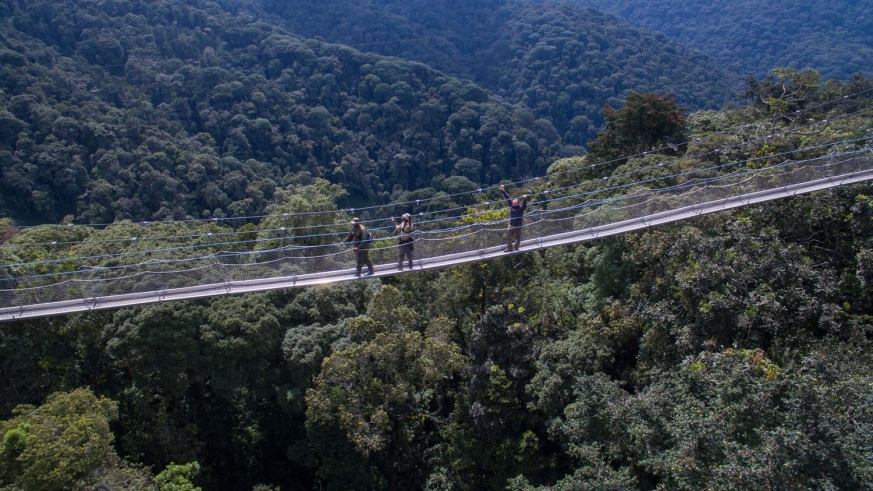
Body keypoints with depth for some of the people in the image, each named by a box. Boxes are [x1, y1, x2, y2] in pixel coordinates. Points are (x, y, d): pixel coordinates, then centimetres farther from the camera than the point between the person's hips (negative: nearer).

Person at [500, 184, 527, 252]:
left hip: (518, 226, -4)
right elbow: (508, 197, -2)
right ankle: (509, 248, 17)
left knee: (517, 238, 11)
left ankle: (516, 248, 27)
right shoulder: (511, 205, -5)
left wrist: (525, 199, -57)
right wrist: (503, 191, -3)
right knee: (508, 237, 6)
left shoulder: (521, 208, -15)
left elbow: (524, 205, -37)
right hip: (511, 225, 4)